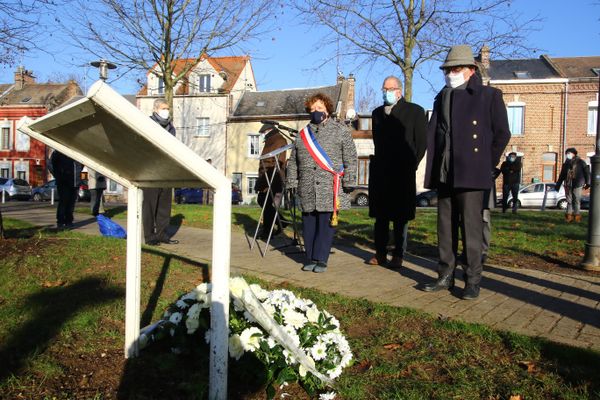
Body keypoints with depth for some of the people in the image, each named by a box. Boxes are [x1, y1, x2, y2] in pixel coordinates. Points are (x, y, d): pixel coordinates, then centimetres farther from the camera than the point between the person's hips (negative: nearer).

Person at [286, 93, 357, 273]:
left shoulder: (341, 131, 6)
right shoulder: (302, 135, 16)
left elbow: (350, 159, 1)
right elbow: (293, 162, 18)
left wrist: (348, 182, -7)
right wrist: (293, 183, 11)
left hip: (330, 189, -3)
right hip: (307, 190, 4)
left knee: (326, 224, -2)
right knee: (308, 224, 7)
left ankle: (321, 260, 7)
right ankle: (310, 258, 17)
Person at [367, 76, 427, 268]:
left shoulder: (415, 111, 3)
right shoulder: (377, 113, 16)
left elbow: (422, 142, 1)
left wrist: (411, 165, -4)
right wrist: (380, 162, 10)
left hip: (403, 172, -4)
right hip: (380, 171, 4)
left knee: (400, 215, 0)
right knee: (380, 214, 5)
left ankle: (398, 255, 6)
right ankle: (380, 253, 11)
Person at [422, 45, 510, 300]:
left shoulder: (489, 96, 2)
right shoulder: (442, 98, 16)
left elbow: (502, 134, 1)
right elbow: (432, 134, 14)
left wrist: (486, 164, 0)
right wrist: (434, 169, 4)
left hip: (470, 175, -5)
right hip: (444, 174, 5)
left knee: (471, 228, -3)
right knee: (445, 228, 9)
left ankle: (473, 282, 6)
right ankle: (445, 277, 18)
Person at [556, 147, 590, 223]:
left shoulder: (580, 162, 4)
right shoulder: (566, 164, 17)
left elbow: (587, 172, 3)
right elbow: (562, 175, 22)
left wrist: (587, 183, -4)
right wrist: (558, 185, 18)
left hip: (577, 185, -4)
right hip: (568, 185, 4)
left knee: (576, 201, -4)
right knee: (569, 201, 3)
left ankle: (577, 215, 2)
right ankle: (569, 215, 5)